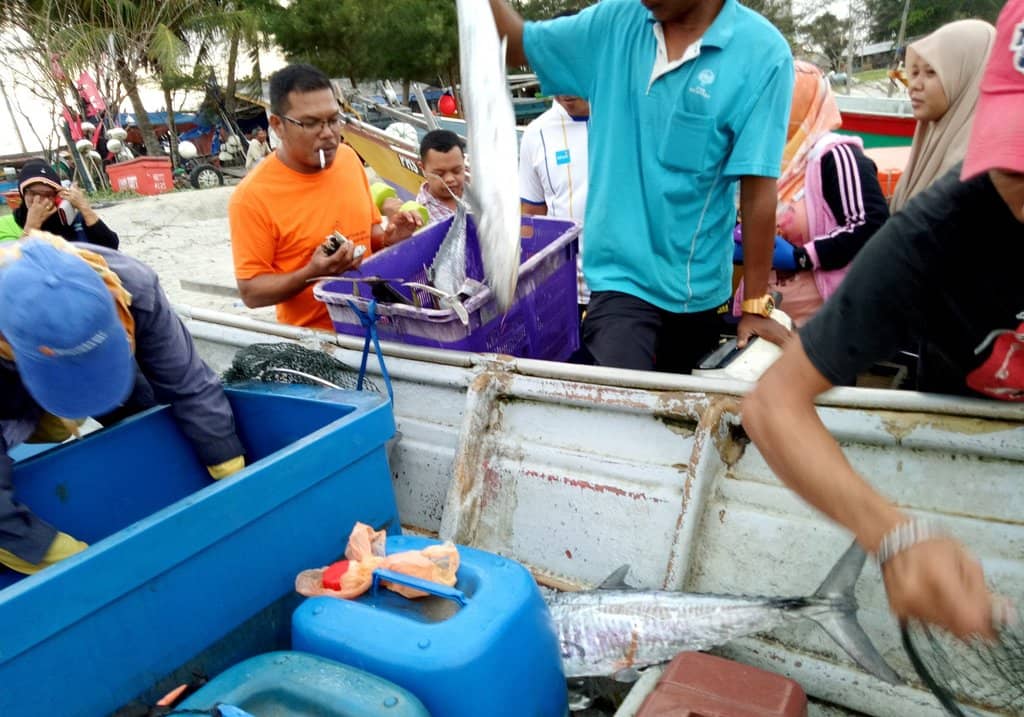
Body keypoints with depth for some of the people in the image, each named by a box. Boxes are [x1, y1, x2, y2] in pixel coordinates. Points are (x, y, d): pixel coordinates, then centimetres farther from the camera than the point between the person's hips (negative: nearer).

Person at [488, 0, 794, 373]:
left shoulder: (762, 53, -12)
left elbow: (758, 189, -13)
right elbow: (517, 44, 10)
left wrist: (756, 306, -9)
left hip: (696, 287, -1)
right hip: (621, 276, 1)